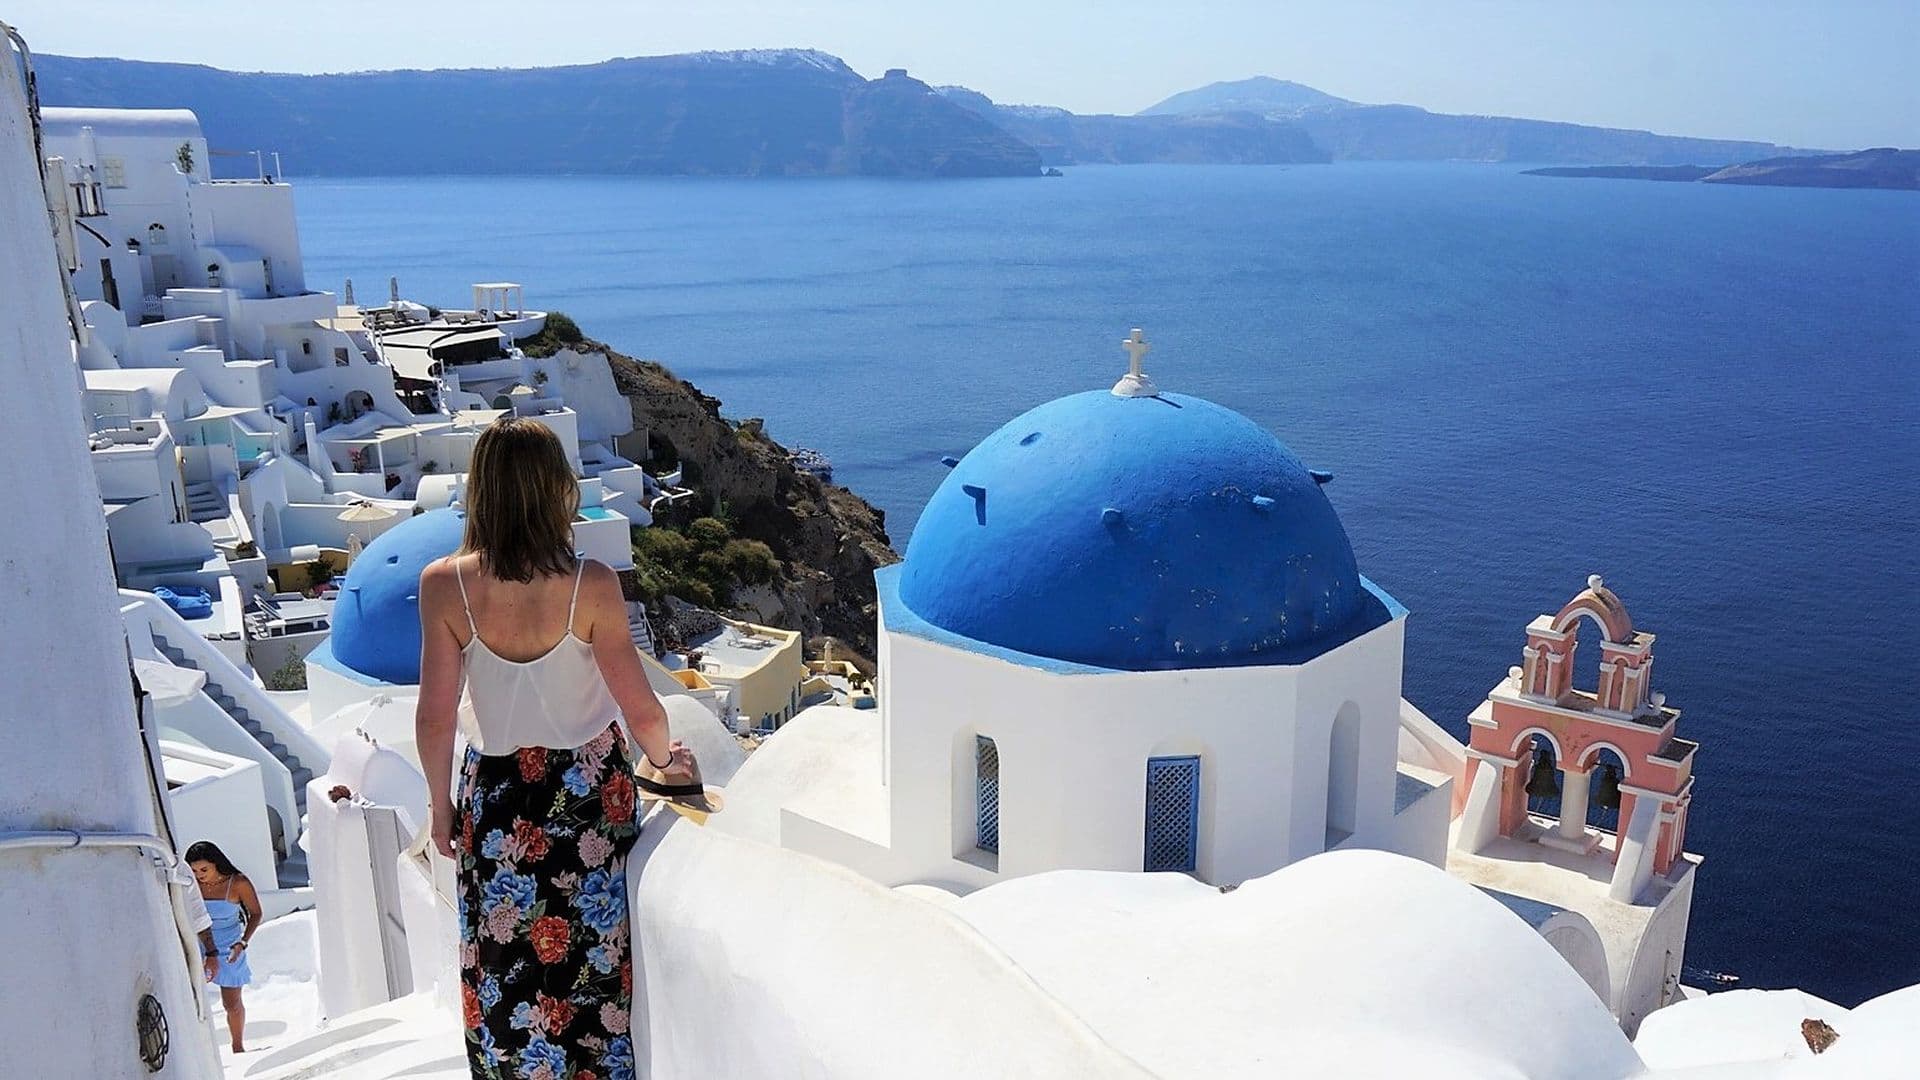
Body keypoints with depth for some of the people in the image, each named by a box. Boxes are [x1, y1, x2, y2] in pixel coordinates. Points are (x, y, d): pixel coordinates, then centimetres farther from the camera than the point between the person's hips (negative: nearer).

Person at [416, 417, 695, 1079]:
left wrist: (441, 805, 6)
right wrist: (664, 758, 8)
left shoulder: (444, 585, -17)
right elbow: (640, 709, -14)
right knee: (592, 949, 18)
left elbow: (435, 717, -10)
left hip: (496, 792, 1)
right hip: (590, 790, -1)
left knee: (505, 956, 20)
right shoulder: (591, 585, -20)